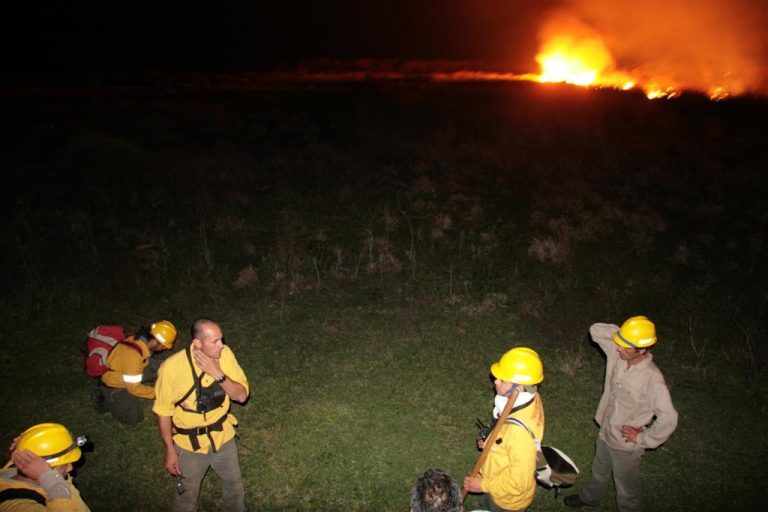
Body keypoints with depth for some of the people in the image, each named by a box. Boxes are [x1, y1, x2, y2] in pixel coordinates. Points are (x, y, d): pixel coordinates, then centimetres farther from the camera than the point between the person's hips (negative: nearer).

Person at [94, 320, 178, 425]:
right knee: (134, 418, -6)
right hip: (113, 387, -8)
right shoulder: (134, 354, -36)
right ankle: (105, 400, 8)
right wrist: (156, 392, -17)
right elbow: (133, 387, -27)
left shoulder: (139, 339, -13)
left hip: (122, 376, 8)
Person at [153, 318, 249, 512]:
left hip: (223, 437, 3)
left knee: (235, 487, 24)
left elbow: (242, 395, -15)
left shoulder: (225, 354, -17)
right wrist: (170, 451, -7)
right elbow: (163, 411, -12)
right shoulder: (172, 367, -26)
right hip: (190, 445, -3)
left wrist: (218, 374, -30)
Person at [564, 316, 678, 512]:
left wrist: (644, 438, -21)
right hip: (605, 433, 7)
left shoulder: (652, 379, -34)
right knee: (599, 472, 34)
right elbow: (595, 330, -5)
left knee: (627, 489, 19)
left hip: (626, 446, -7)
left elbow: (668, 418, -34)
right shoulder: (617, 353, -16)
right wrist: (620, 333, -21)